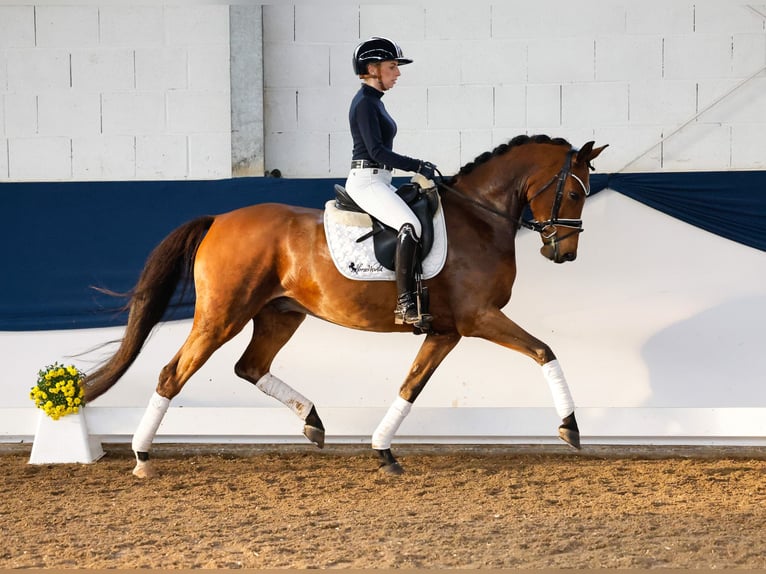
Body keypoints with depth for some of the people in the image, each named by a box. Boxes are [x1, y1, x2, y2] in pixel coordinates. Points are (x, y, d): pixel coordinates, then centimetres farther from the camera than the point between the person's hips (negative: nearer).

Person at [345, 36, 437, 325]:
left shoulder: (374, 102, 17)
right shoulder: (364, 103, -13)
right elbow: (377, 151, -20)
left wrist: (416, 166, 17)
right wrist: (417, 166, -20)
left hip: (380, 182, 11)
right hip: (366, 181, -11)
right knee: (410, 226, -28)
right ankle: (405, 304, -33)